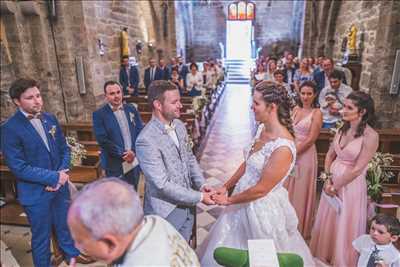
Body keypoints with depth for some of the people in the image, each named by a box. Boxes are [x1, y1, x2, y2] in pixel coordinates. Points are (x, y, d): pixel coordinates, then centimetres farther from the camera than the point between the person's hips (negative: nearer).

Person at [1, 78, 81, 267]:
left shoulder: (50, 119, 2)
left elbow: (64, 149, 6)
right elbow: (18, 167, -19)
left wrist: (62, 175, -10)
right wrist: (54, 177, -19)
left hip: (60, 187, 5)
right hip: (36, 194, -5)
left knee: (65, 227, 23)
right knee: (41, 237, 14)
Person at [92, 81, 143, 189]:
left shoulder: (131, 109, 5)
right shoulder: (99, 114, -6)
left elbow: (140, 131, 2)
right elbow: (102, 140, -13)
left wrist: (133, 152, -12)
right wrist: (123, 154, -18)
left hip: (135, 161, 4)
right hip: (115, 165, -4)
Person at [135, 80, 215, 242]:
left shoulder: (179, 125, -1)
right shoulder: (146, 140, -26)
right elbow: (162, 185, -25)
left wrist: (201, 184, -5)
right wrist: (199, 197, -18)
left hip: (187, 205, 7)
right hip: (166, 211, -6)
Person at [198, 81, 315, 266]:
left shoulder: (282, 147, -29)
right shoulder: (262, 129, -3)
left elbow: (261, 190, -23)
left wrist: (229, 200, -11)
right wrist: (226, 186, 4)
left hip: (262, 208, -8)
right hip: (244, 200, 8)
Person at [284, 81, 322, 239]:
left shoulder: (316, 113, -11)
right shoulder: (296, 109, 7)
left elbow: (311, 139, -15)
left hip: (305, 155, -6)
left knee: (301, 191, 8)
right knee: (288, 189, 16)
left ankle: (300, 229, 29)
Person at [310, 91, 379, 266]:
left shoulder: (370, 136, -17)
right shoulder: (343, 129, 2)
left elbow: (357, 169, -18)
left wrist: (335, 186, -12)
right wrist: (328, 178, -6)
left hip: (350, 185, -6)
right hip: (332, 181, 6)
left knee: (344, 226, 11)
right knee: (326, 222, 19)